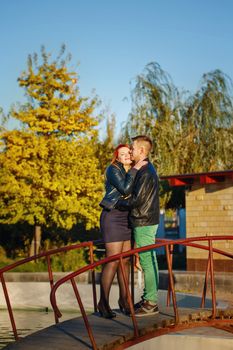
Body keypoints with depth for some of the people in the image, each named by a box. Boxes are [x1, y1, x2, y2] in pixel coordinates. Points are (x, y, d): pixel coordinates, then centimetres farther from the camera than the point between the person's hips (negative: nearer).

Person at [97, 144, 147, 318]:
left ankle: (124, 299, 17)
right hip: (113, 217, -8)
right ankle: (103, 302, -4)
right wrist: (135, 169, -19)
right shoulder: (113, 170, -8)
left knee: (126, 260, 8)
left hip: (127, 219, 8)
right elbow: (125, 190, -22)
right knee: (113, 261, -10)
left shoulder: (131, 171, 14)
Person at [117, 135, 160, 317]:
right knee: (148, 261, 14)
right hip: (143, 222, 10)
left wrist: (118, 203, -8)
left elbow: (137, 200, -21)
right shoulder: (145, 169, 16)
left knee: (147, 262, -6)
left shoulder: (146, 172, -17)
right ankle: (149, 299, 21)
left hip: (144, 223, -10)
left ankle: (151, 303, 0)